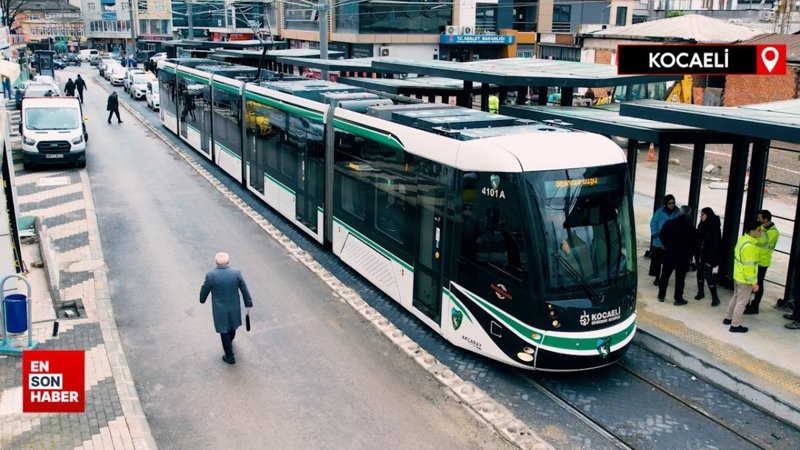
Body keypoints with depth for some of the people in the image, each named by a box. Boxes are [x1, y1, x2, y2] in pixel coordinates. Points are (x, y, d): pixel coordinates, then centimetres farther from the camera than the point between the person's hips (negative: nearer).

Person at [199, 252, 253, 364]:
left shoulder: (210, 275, -21)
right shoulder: (236, 273, -17)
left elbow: (204, 291, -7)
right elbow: (244, 289, -8)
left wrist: (202, 299, 16)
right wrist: (248, 304, 6)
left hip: (220, 310, -2)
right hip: (234, 308, 3)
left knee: (224, 332, 13)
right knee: (232, 326, 29)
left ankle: (230, 357, 23)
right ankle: (230, 342, 56)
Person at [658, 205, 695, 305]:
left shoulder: (669, 223, -7)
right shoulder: (690, 227, -12)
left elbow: (661, 236, 1)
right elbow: (693, 243, -6)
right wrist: (690, 254, 8)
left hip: (669, 254, 2)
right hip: (683, 256, -2)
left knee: (665, 275, 15)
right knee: (680, 278, 6)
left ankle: (661, 296, 21)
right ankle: (678, 299, 11)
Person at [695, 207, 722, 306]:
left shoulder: (714, 228, -14)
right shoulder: (702, 226, 6)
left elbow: (715, 244, -16)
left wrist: (710, 259, -19)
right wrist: (696, 254, 8)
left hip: (708, 257, -7)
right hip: (700, 255, 7)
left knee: (708, 276, -7)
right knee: (700, 274, 14)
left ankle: (715, 297, 0)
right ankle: (700, 292, 29)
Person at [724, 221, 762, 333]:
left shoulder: (742, 239, 2)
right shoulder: (749, 246, -27)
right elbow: (749, 266, -25)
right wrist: (754, 282, -19)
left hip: (738, 276, 9)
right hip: (745, 279, -9)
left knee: (736, 297, 23)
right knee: (741, 302, 3)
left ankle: (728, 318, 35)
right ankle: (735, 325, 12)